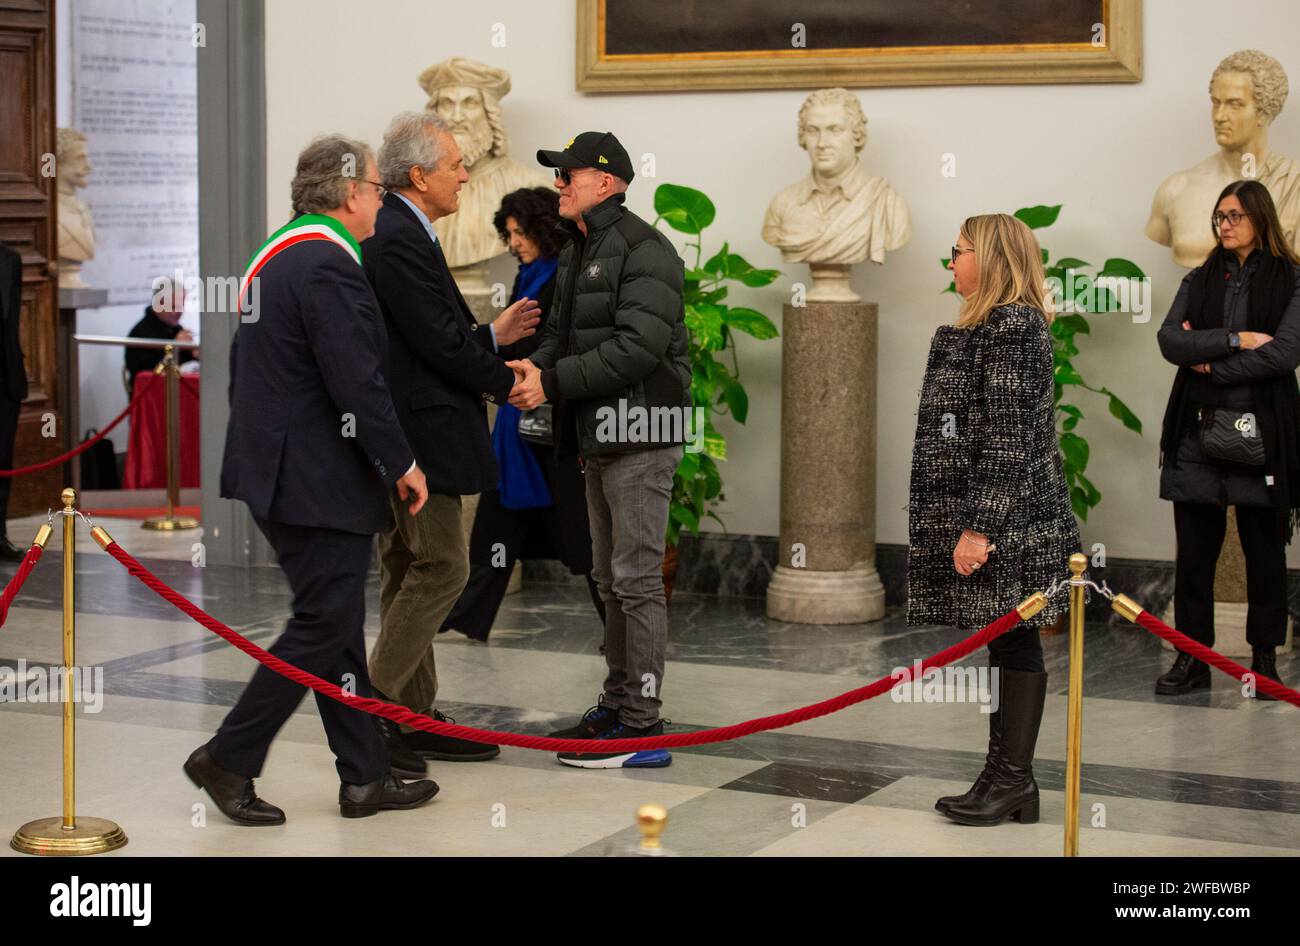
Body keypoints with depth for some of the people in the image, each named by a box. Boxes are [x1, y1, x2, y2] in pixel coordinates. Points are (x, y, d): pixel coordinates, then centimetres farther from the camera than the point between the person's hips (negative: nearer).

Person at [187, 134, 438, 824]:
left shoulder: (278, 255, 15)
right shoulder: (329, 264, -18)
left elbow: (245, 367, 20)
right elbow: (358, 382, -21)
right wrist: (402, 463, -10)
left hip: (276, 470, 11)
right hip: (320, 481, -11)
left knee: (336, 624, 12)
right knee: (322, 626, -3)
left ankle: (365, 777, 17)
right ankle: (230, 760, 2)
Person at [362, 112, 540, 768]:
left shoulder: (396, 234, 16)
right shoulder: (399, 241, -17)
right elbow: (439, 343, -19)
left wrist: (492, 336, 15)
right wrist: (506, 382, -6)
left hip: (398, 435, 11)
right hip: (416, 434, -11)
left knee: (408, 571, 12)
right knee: (442, 567, -7)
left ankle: (414, 719, 18)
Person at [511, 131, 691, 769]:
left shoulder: (643, 250, -14)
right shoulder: (577, 253, 18)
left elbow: (638, 346, -23)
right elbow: (563, 331, 21)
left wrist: (554, 382, -20)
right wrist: (536, 367, -2)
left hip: (640, 432, -10)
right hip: (599, 435, 10)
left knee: (636, 578, -9)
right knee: (610, 578, 15)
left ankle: (642, 727, -6)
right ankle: (618, 706, 24)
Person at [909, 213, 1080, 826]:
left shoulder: (1012, 327, -13)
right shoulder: (991, 327, 17)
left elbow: (1008, 439, -19)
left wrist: (979, 527, -21)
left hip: (1008, 520, -10)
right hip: (989, 517, 10)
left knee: (1013, 643, -3)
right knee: (1006, 644, 10)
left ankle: (1012, 779, 2)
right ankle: (1007, 778, 15)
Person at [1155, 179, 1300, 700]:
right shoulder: (1200, 280, 12)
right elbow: (1170, 341, -2)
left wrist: (1210, 362, -8)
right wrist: (1237, 339, -11)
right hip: (1197, 430, 3)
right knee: (1193, 550, 3)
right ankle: (1192, 658, 11)